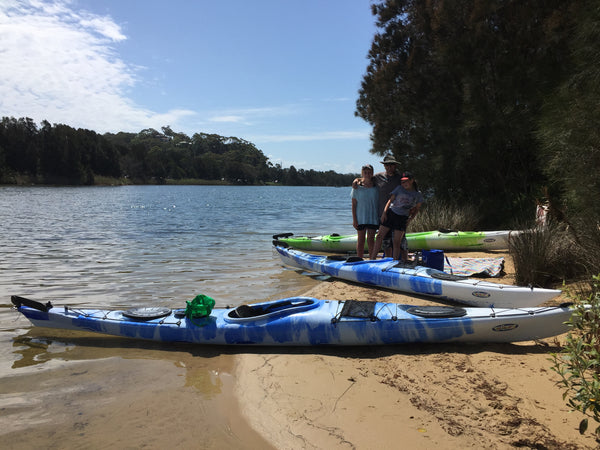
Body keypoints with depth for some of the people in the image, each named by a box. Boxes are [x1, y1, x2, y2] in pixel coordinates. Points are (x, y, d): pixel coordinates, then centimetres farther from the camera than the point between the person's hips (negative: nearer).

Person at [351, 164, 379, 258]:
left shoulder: (376, 186, 4)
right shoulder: (357, 186, -1)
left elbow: (380, 202, 9)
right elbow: (353, 204, -1)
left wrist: (381, 216, 4)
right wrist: (354, 219, -6)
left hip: (373, 217, 1)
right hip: (360, 218, -1)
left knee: (370, 240, 2)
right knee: (361, 240, 5)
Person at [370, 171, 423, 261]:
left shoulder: (418, 194, 6)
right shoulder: (399, 188, 5)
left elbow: (416, 208, 16)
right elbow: (390, 200, 4)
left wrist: (411, 218, 1)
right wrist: (384, 212, -6)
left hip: (402, 218, -1)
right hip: (390, 213, 1)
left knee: (396, 242, -4)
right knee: (380, 236, -2)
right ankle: (372, 259, 4)